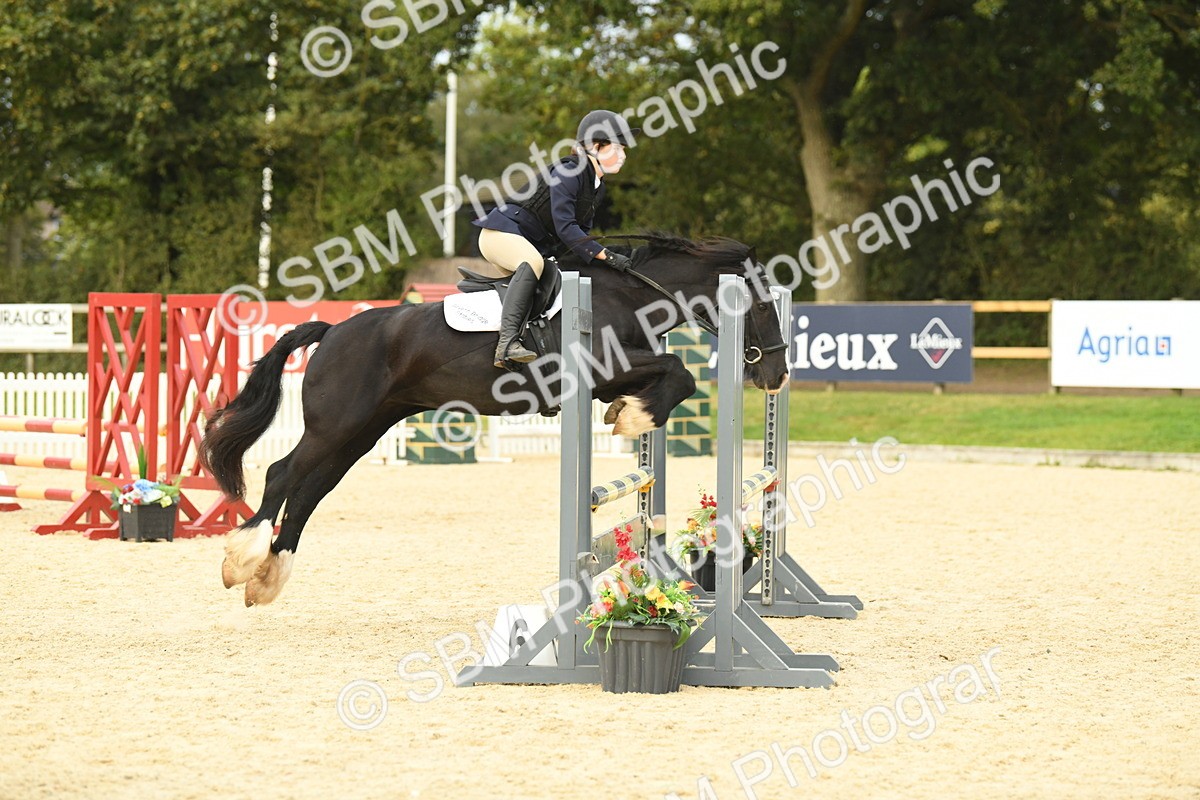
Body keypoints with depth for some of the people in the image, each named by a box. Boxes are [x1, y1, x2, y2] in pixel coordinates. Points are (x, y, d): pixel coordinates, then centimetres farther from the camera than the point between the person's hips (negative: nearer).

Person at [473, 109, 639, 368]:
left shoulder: (598, 187, 10)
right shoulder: (568, 172, -19)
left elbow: (581, 233, 14)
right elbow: (565, 228, -27)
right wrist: (605, 255, -30)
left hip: (533, 244, 11)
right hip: (501, 232, -11)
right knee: (533, 262, -38)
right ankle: (507, 341, -50)